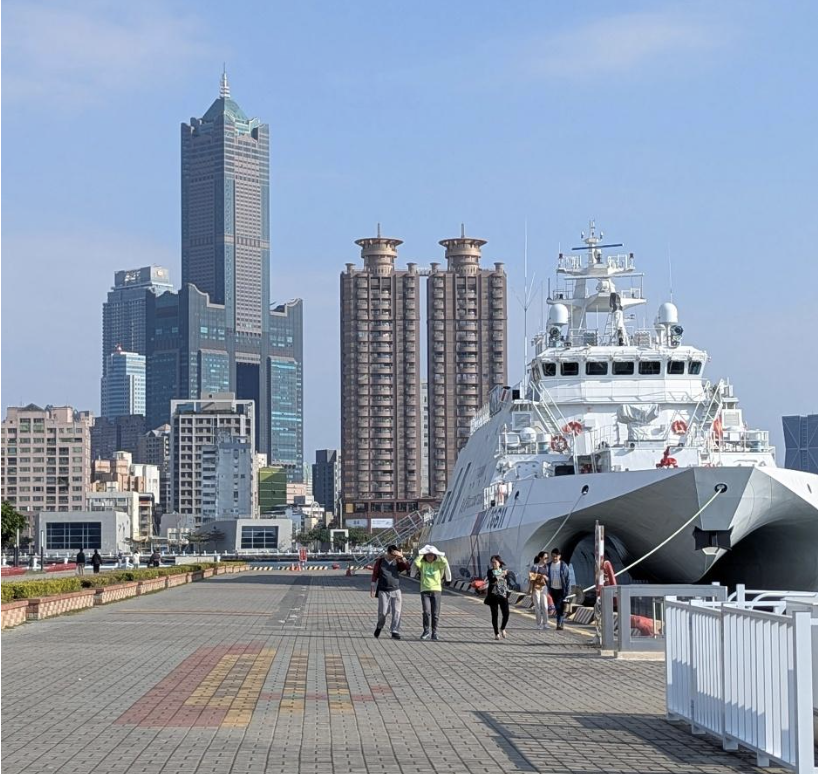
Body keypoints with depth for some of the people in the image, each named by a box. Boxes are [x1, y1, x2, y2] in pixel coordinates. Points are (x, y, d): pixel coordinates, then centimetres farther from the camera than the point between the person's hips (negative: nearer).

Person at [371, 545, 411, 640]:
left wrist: (402, 558, -19)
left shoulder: (397, 562, 6)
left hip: (395, 590, 2)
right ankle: (379, 626, 27)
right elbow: (375, 574, 5)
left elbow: (407, 567, -7)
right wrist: (373, 587, 3)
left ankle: (395, 632, 0)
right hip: (383, 591, -2)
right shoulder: (380, 561, 2)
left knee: (396, 612, -5)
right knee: (382, 612, -2)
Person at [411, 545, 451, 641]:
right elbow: (415, 563, -13)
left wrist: (438, 555, -2)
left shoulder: (438, 564, 7)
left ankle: (434, 632, 12)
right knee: (426, 611, -14)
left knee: (435, 613, 2)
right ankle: (426, 631, -4)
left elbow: (445, 562, -13)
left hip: (436, 590, 1)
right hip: (425, 590, -1)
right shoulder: (422, 564, 7)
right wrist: (421, 554, -3)